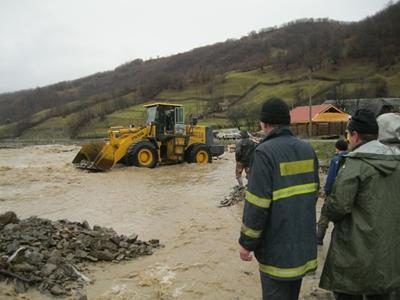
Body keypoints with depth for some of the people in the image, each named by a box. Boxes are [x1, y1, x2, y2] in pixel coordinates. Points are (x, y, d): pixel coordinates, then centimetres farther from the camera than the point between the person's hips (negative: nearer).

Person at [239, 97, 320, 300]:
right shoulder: (307, 149, 3)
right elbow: (313, 193, 12)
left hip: (277, 247, -7)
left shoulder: (265, 152, -19)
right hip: (304, 242, 7)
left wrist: (247, 242, -10)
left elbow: (257, 204, -21)